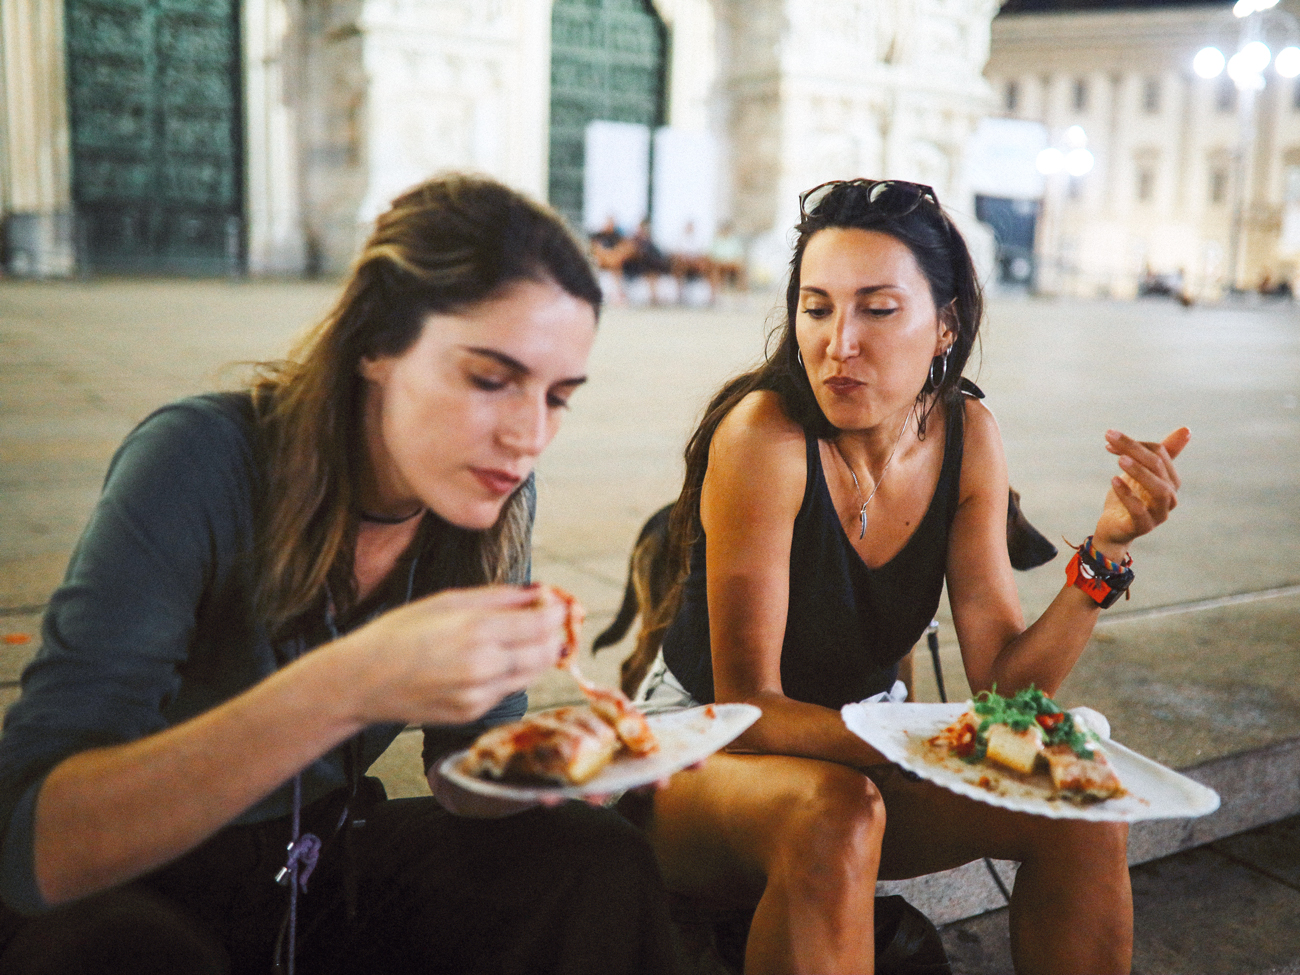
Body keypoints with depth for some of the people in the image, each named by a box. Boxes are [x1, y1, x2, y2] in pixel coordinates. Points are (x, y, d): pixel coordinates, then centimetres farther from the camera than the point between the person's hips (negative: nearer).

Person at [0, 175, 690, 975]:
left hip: (327, 859, 4)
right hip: (128, 893, -3)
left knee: (605, 864, -19)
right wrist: (343, 689, -45)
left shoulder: (497, 497, -9)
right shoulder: (205, 464, -25)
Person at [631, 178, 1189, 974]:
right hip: (704, 759, -5)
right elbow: (744, 706, -24)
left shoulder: (966, 436, -7)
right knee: (838, 820, -36)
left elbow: (1005, 684, -9)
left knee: (1082, 806, -14)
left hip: (856, 754, 5)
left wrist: (1108, 549, -23)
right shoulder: (765, 434, -24)